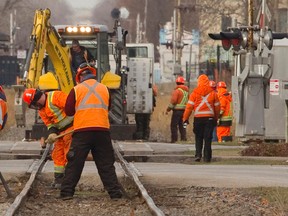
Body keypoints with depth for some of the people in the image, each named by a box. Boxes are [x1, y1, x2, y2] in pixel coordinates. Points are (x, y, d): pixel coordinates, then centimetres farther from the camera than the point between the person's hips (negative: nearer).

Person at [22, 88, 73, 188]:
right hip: (61, 131, 9)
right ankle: (58, 179, 22)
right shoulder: (41, 109, 13)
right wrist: (52, 133, -10)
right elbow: (49, 123, 11)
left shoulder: (55, 96, -17)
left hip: (71, 127, -9)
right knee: (57, 154, 12)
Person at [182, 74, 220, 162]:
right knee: (208, 138, 4)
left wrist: (185, 118, 2)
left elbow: (189, 106, -4)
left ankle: (198, 154, 0)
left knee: (198, 137, 12)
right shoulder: (213, 93, 3)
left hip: (198, 118, -1)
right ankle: (207, 157, 3)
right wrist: (216, 118, 21)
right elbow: (217, 106, 9)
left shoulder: (195, 92, -2)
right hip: (209, 118, 1)